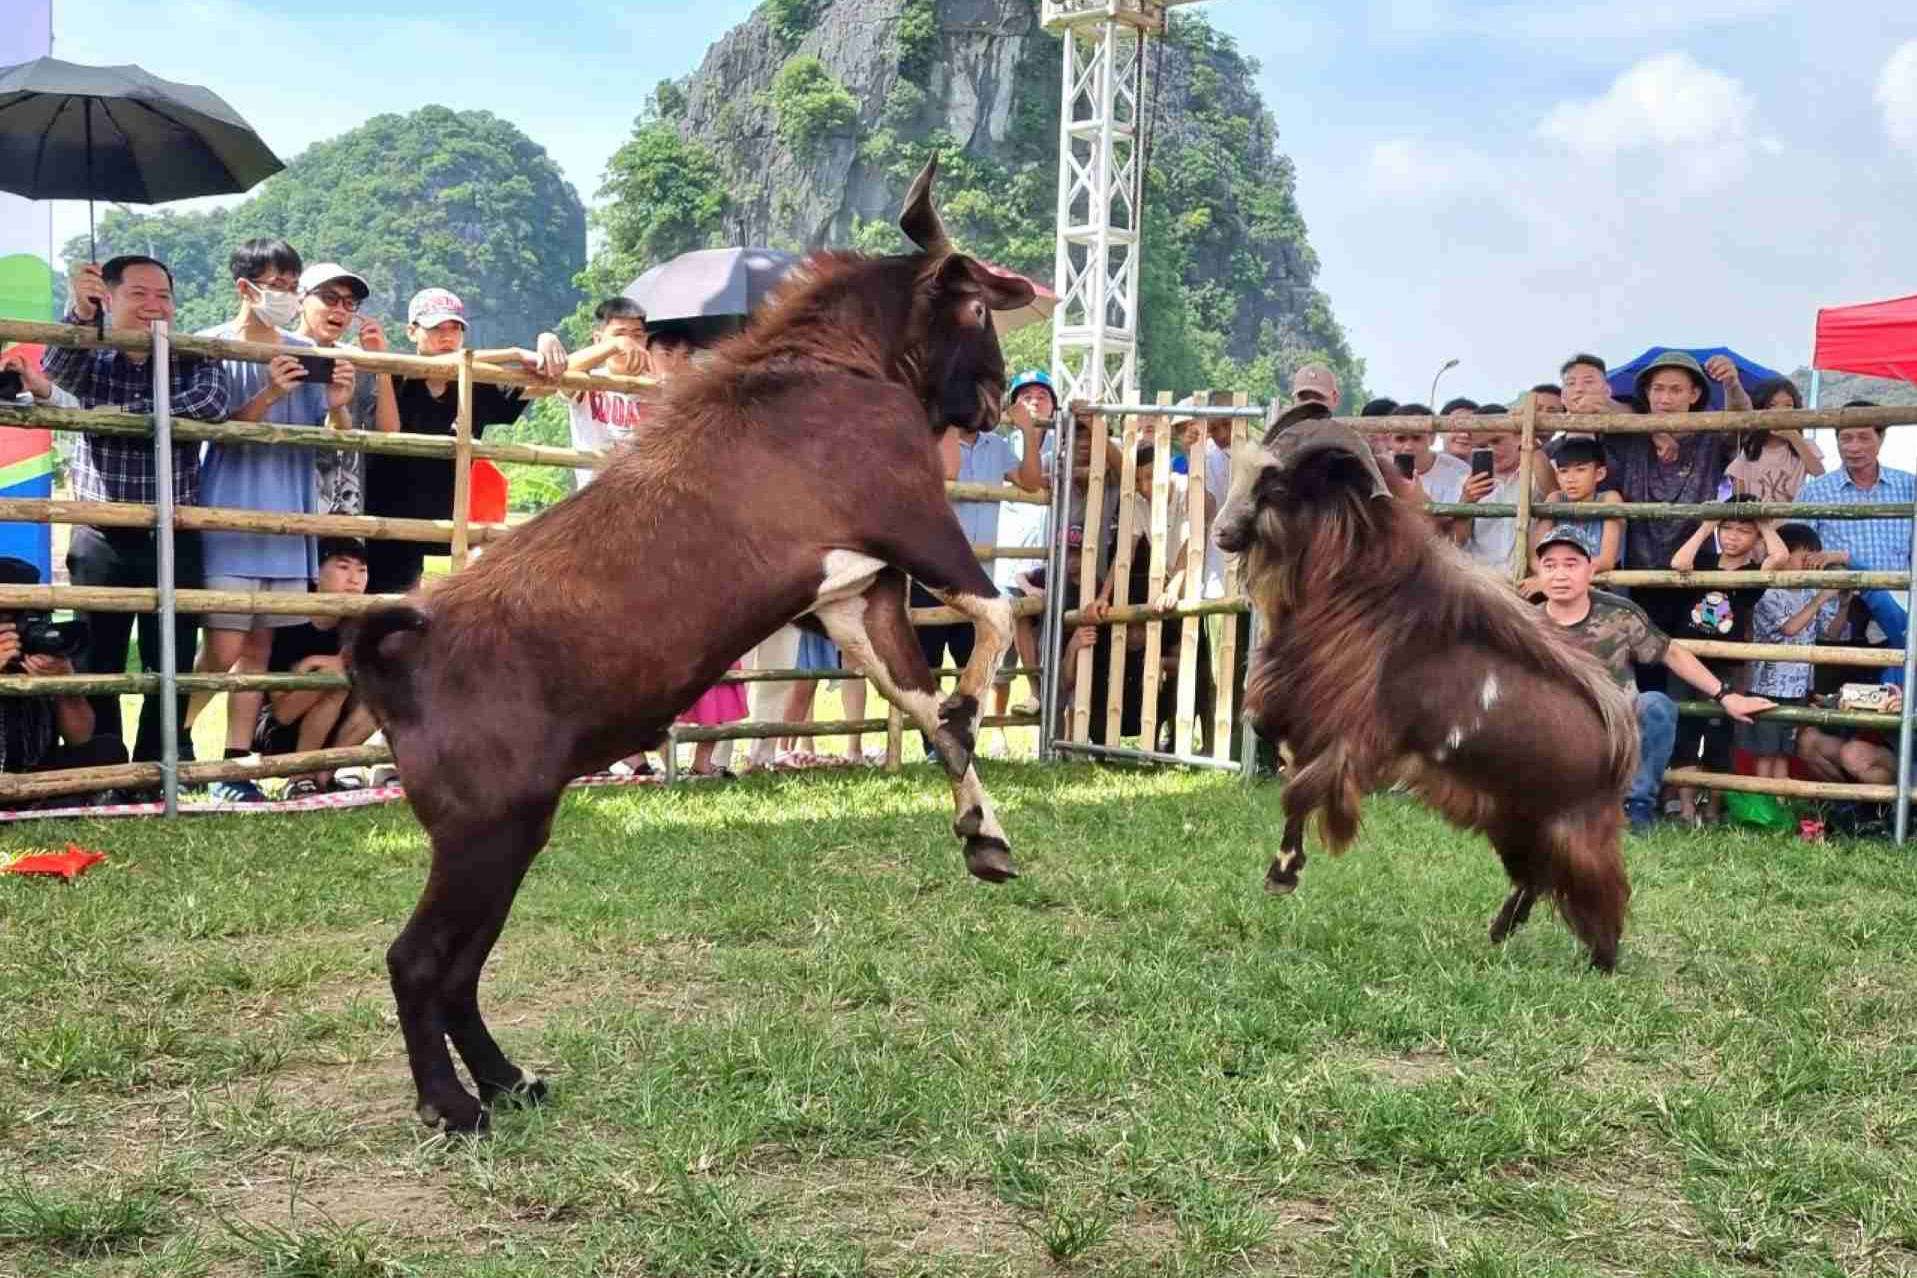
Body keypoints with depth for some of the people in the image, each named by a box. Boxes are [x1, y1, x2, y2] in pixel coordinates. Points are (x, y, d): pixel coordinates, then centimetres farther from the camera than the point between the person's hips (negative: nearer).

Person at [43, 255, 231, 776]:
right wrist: (78, 312, -38)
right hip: (100, 539, 0)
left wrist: (127, 412, -18)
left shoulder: (193, 362, 5)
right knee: (96, 664, 4)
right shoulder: (91, 360, 6)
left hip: (174, 540, 0)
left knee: (172, 665, 2)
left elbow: (211, 404, -17)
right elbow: (56, 367, -19)